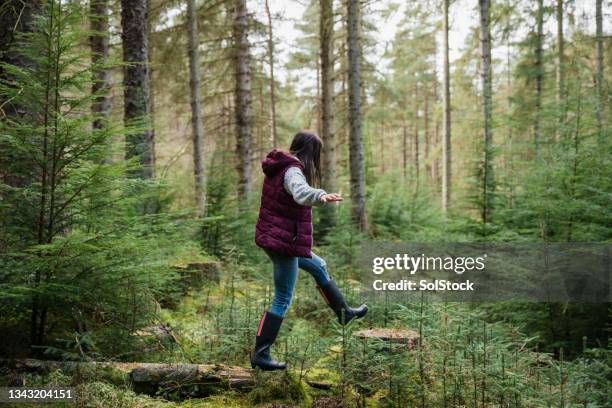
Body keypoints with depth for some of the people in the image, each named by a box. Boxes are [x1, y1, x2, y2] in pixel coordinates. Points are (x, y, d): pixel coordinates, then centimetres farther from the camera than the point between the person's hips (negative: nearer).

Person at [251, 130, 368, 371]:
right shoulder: (292, 172, -20)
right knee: (282, 300, -2)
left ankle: (344, 312, 43)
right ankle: (260, 355, 4)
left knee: (319, 267, 27)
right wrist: (321, 196, -65)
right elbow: (301, 192, -45)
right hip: (284, 243, -10)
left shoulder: (279, 168, 9)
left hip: (271, 238, 10)